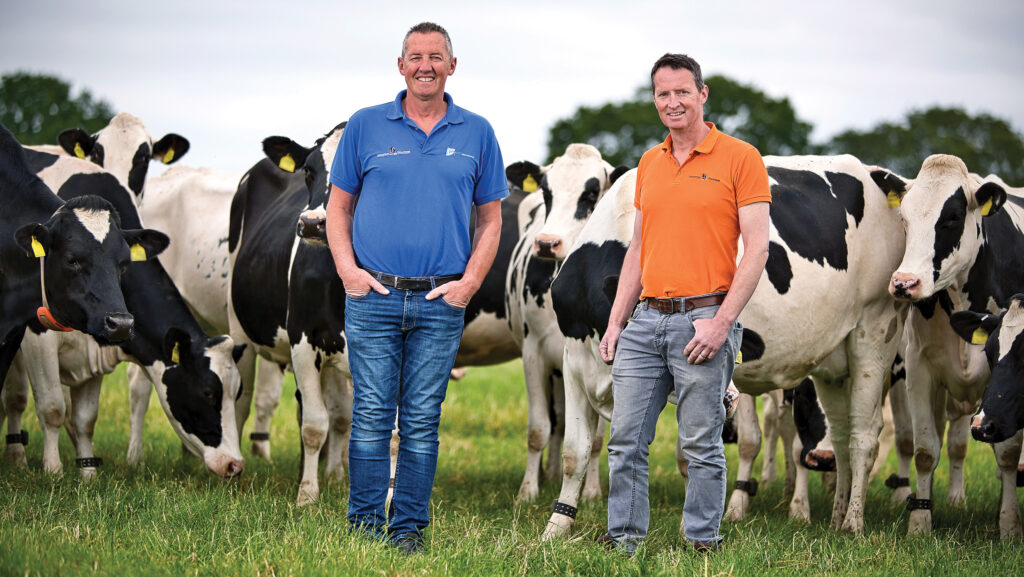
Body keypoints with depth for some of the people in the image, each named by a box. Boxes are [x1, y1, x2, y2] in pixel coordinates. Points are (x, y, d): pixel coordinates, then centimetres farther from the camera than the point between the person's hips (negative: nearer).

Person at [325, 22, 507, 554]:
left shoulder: (476, 134, 7)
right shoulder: (366, 127, 5)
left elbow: (490, 219, 12)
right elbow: (339, 207, 10)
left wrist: (469, 282, 0)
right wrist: (348, 270, -3)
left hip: (442, 301, 1)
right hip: (373, 295, -1)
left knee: (422, 421, 3)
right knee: (371, 416, -1)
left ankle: (409, 529, 8)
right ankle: (365, 525, 6)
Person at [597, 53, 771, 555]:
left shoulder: (739, 158, -3)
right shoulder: (649, 164, 15)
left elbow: (757, 249, -8)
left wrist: (722, 321, -15)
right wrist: (616, 321, 12)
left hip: (702, 319, -6)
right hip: (646, 320, 6)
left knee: (701, 446, -1)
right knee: (626, 439, 4)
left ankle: (703, 544, 7)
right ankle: (623, 540, 12)